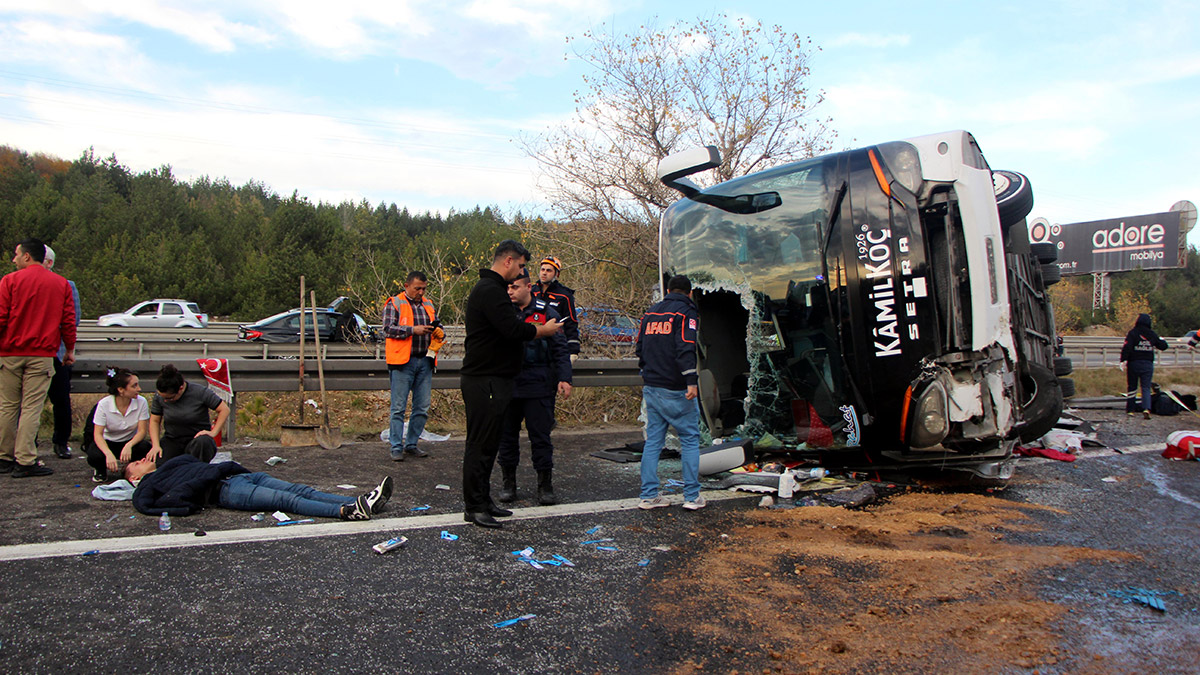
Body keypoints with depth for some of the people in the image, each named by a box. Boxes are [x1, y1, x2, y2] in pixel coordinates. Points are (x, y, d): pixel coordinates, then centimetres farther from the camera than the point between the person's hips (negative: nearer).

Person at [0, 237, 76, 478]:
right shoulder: (61, 284, 4)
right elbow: (69, 321, 5)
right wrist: (70, 349, 14)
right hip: (42, 354, 0)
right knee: (32, 408, 0)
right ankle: (25, 462, -2)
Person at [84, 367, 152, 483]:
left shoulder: (141, 402, -18)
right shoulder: (104, 404, -21)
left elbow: (142, 430, -17)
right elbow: (98, 434, -22)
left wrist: (129, 446, -37)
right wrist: (109, 454, -41)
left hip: (130, 442, 1)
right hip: (108, 442, -1)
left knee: (145, 447, -32)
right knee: (95, 457, -33)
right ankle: (101, 471, 6)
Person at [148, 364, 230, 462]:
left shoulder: (200, 392, -13)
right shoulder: (159, 397, -2)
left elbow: (224, 410, -9)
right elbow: (154, 421, 7)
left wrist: (213, 432, -15)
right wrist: (156, 445, -5)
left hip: (196, 437, -3)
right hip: (171, 441, 3)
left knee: (203, 442, -40)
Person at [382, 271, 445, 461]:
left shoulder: (428, 305, 18)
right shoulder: (394, 304, 1)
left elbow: (439, 331, 21)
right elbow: (388, 329, -10)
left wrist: (439, 332, -2)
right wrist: (413, 330, -18)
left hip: (425, 362, 6)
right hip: (402, 361, -5)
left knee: (422, 407, 7)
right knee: (398, 407, -3)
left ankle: (411, 444, 18)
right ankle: (397, 447, 3)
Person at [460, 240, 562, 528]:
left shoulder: (491, 288, 19)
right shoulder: (490, 290, -16)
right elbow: (513, 330, -24)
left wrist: (537, 330, 13)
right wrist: (544, 330, -9)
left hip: (492, 380, 11)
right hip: (485, 381, -11)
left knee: (488, 443, 15)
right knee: (480, 444, -4)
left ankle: (483, 501, 23)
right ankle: (474, 507, 3)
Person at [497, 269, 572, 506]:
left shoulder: (546, 314, 0)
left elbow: (560, 349, 1)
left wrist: (563, 378, -8)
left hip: (538, 387, -3)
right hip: (507, 386, 3)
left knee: (540, 435, 1)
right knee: (507, 434, 10)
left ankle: (545, 485, 13)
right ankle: (508, 482, 24)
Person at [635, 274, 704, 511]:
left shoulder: (650, 313, 15)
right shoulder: (686, 313, -6)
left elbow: (640, 348, 18)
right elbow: (686, 348, -19)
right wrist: (691, 381, -23)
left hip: (651, 387, 6)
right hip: (676, 390, -6)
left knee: (653, 441, 9)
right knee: (690, 440, 4)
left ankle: (649, 495, 10)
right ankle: (692, 497, 6)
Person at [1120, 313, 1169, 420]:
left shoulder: (1133, 333, -7)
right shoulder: (1152, 334, 4)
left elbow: (1126, 347, -18)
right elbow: (1163, 346, 15)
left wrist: (1123, 360, -17)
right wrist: (1162, 340, 36)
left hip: (1133, 364, -2)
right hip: (1148, 364, 2)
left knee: (1132, 387, 10)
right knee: (1146, 388, 2)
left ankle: (1131, 409, 14)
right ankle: (1146, 408, -18)